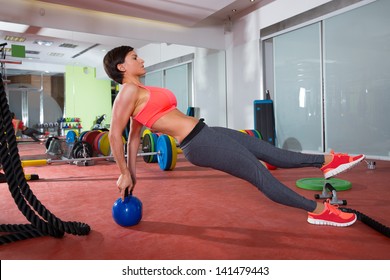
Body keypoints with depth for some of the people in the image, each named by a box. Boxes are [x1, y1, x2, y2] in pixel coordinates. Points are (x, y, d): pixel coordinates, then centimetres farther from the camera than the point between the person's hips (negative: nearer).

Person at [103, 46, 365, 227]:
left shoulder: (142, 92, 18)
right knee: (261, 175, -1)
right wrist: (125, 174, -5)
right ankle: (319, 210, 13)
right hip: (198, 143, -9)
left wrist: (133, 171, 23)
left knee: (271, 152, 11)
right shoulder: (129, 92, -9)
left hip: (205, 133, 9)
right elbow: (115, 135, -10)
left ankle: (328, 161, 24)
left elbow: (134, 135, 20)